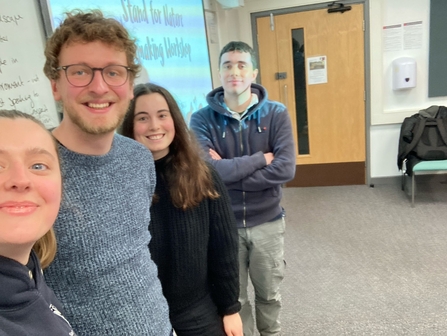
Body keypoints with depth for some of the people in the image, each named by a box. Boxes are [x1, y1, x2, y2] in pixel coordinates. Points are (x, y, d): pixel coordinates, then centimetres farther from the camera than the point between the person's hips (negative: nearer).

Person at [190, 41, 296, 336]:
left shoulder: (276, 114, -7)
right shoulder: (202, 119, -9)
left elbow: (285, 169, -18)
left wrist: (229, 172, -20)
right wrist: (261, 159, -18)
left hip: (267, 222, 1)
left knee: (269, 294, 22)